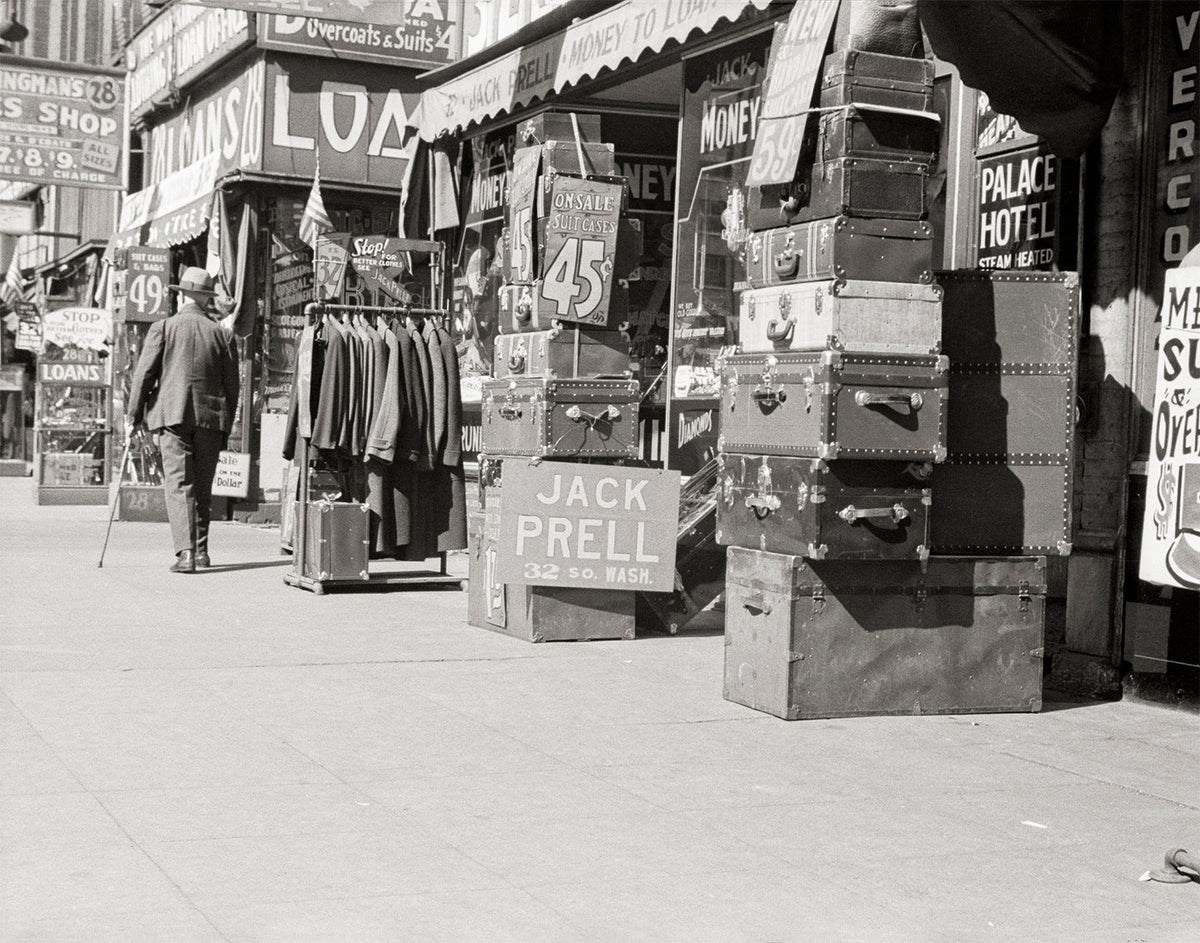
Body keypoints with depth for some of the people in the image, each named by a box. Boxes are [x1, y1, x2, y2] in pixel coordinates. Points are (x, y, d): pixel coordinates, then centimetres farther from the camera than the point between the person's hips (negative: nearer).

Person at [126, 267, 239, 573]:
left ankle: (186, 552, -17)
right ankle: (201, 550, 22)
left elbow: (144, 373, -1)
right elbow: (232, 384, 8)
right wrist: (226, 426, 15)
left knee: (178, 483, -4)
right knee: (202, 486, 14)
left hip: (172, 415, -2)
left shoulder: (162, 328, 1)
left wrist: (133, 415, 8)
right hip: (210, 418, 3)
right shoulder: (223, 333, 7)